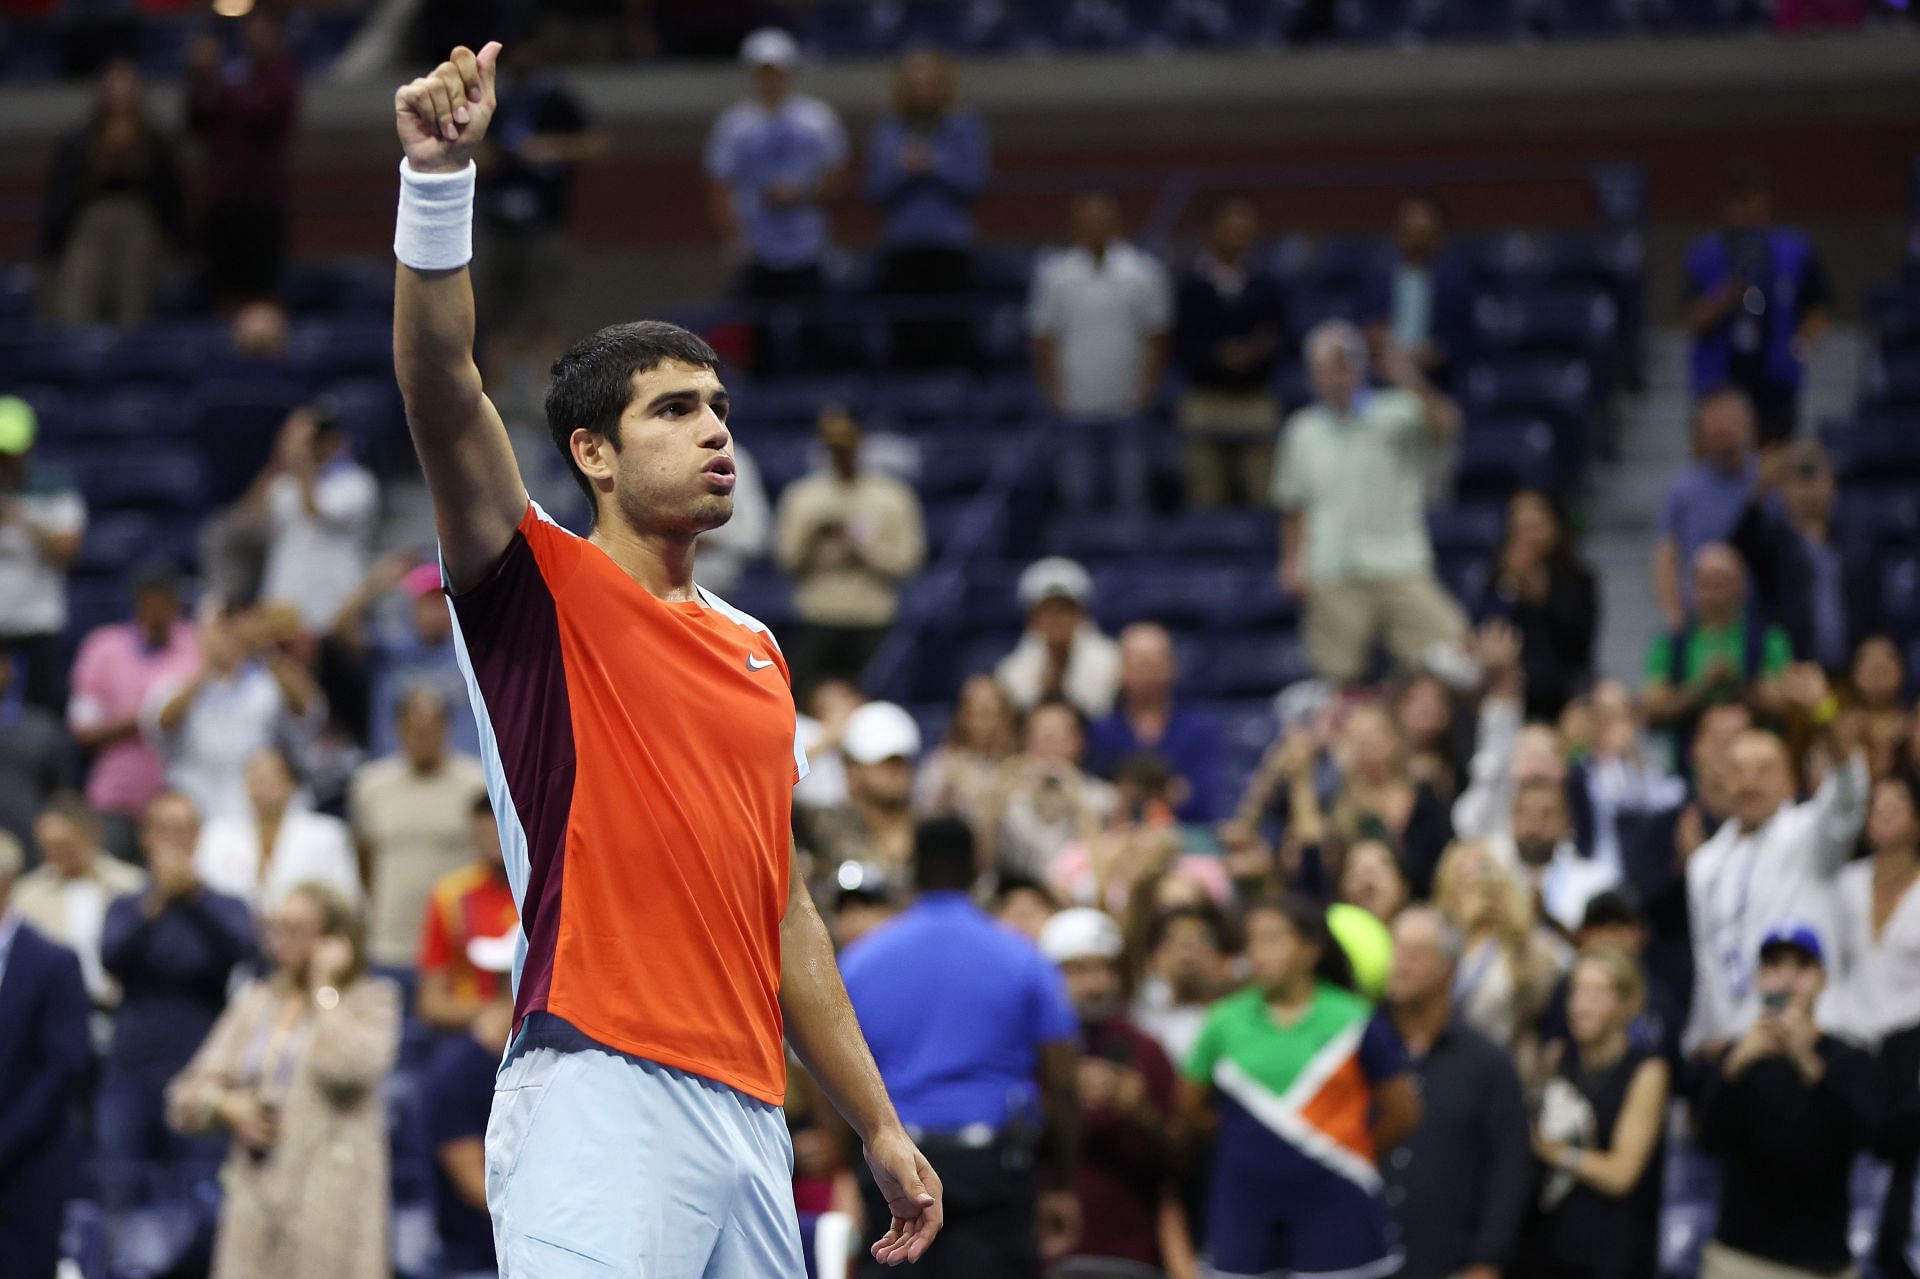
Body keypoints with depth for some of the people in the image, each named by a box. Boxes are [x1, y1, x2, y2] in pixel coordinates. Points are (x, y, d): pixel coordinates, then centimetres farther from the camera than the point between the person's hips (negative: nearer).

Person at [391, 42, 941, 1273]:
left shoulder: (759, 651, 21)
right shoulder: (545, 591, 3)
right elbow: (443, 389, -13)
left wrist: (880, 1127, 21)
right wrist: (440, 175, -26)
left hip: (751, 1112, 7)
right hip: (601, 1089, -7)